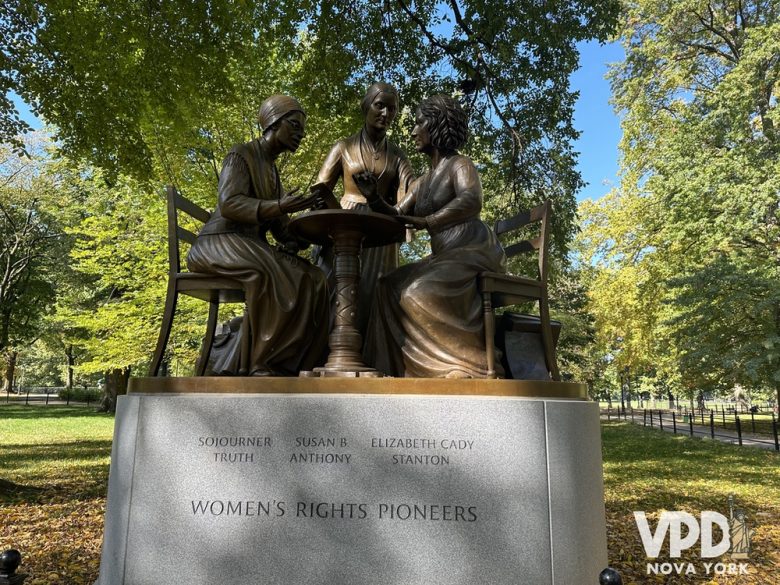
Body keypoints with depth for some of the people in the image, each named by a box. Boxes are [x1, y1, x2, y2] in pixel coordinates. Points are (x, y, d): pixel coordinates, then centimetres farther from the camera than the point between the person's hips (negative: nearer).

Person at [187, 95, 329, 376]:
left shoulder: (272, 171, 23)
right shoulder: (241, 154, 0)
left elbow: (284, 231, 15)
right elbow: (228, 204, -19)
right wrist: (279, 206, -31)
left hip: (253, 248, 7)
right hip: (218, 243, -7)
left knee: (310, 281, -17)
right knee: (270, 274, -37)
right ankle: (263, 364, -31)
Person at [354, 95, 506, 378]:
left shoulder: (459, 165, -4)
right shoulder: (421, 183, 20)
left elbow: (471, 202, -26)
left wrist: (426, 222, -33)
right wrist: (373, 197, -1)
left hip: (474, 253, -8)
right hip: (445, 258, 8)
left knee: (421, 293, -27)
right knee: (389, 288, -6)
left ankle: (463, 366, -22)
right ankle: (397, 369, -10)